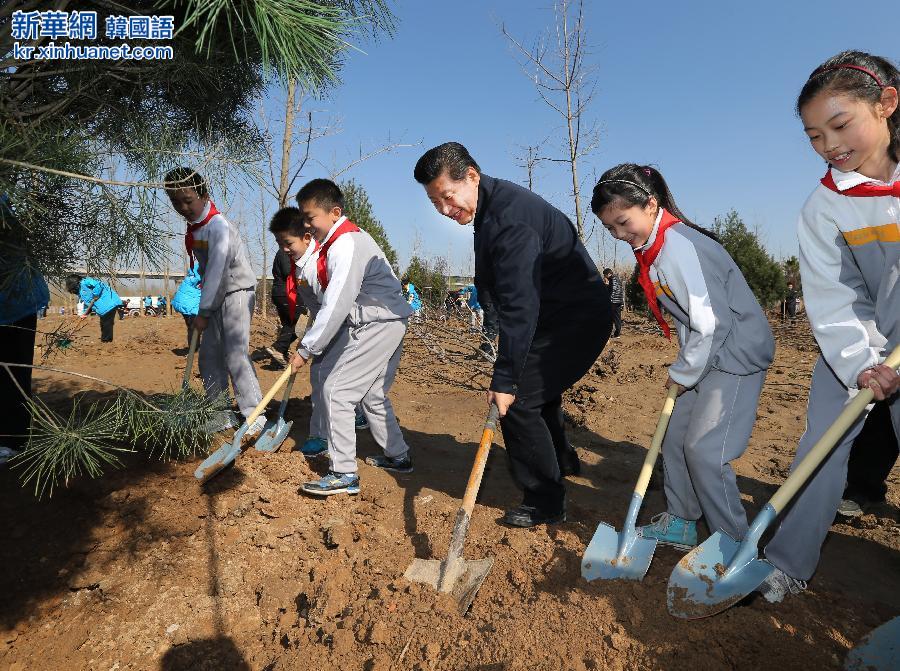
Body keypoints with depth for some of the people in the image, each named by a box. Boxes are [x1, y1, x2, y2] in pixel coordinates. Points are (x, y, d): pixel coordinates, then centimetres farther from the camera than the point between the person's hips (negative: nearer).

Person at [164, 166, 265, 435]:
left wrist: (203, 312, -18)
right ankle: (221, 415, 16)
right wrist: (205, 307, 6)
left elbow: (217, 270, -23)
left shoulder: (218, 226, -20)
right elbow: (206, 267, 11)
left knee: (236, 354, -15)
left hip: (238, 292, -9)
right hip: (217, 296, 9)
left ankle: (254, 416, -8)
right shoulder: (193, 225, 7)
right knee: (209, 355, 8)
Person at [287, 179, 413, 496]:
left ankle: (344, 475, -1)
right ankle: (397, 456, 33)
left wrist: (307, 348, -19)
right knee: (372, 393, 20)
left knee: (335, 390, -9)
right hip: (384, 322, 11)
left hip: (378, 324, -11)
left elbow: (336, 306, -25)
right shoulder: (336, 241, 14)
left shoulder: (346, 245, -20)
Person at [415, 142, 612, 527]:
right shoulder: (491, 207, 6)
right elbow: (513, 296, 15)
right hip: (557, 316, 11)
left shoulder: (509, 217, -27)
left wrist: (504, 378, -31)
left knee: (517, 400, -12)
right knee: (536, 391, 25)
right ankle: (560, 460, 49)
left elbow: (519, 304, -32)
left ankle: (545, 502, 4)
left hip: (575, 319, -11)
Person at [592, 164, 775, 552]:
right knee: (674, 436, 11)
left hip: (737, 353, -10)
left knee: (704, 448, -10)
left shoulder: (678, 246, -26)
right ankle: (680, 523, 26)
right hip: (705, 355, 10)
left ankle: (734, 544, 9)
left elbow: (712, 323, -27)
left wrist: (682, 374, -15)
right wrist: (682, 367, 7)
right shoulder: (653, 246, 5)